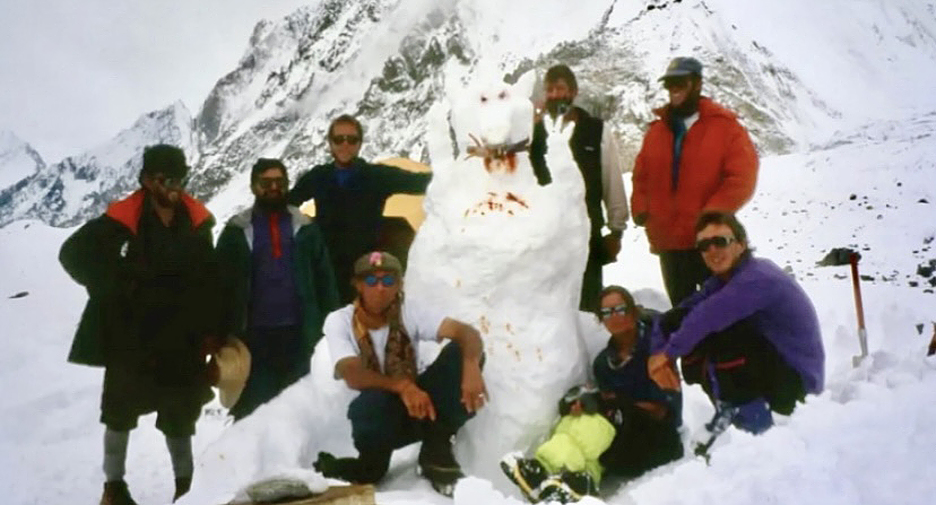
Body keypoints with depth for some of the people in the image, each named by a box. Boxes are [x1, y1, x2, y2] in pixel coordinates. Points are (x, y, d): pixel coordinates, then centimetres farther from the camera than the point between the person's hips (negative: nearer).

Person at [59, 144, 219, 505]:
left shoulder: (196, 220, 0)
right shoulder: (124, 218, -12)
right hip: (132, 333, -3)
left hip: (183, 334, 3)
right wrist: (113, 290, -13)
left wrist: (211, 328, 0)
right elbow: (73, 253, -8)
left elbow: (209, 278, 2)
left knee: (181, 410, 14)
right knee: (122, 407, 13)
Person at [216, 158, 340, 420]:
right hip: (254, 333, -1)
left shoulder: (304, 228, 5)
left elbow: (324, 279, 6)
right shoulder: (237, 231, 1)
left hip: (297, 332, 1)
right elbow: (223, 284, 0)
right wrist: (225, 332, -4)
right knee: (251, 406, 4)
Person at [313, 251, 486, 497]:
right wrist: (402, 386, -41)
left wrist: (471, 367, -40)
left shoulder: (410, 314, -5)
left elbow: (467, 332, -18)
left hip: (417, 407, 3)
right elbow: (352, 375, -25)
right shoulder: (339, 321, -10)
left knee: (459, 352, -20)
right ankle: (370, 465, -5)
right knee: (373, 401, -39)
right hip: (378, 414, -2)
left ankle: (436, 453, -11)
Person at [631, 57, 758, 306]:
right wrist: (641, 209, -1)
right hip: (668, 245, 5)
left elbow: (742, 178, -10)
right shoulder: (656, 130, 12)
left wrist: (708, 216, -17)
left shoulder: (725, 127, -3)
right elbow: (641, 175, 16)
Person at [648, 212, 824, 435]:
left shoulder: (757, 277, -23)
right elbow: (671, 319, -4)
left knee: (717, 330, -28)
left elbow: (708, 315, -37)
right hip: (772, 365, 8)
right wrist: (658, 353, -23)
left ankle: (752, 417, -12)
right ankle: (729, 411, 10)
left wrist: (669, 352, -26)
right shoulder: (721, 282, 5)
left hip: (795, 379, -8)